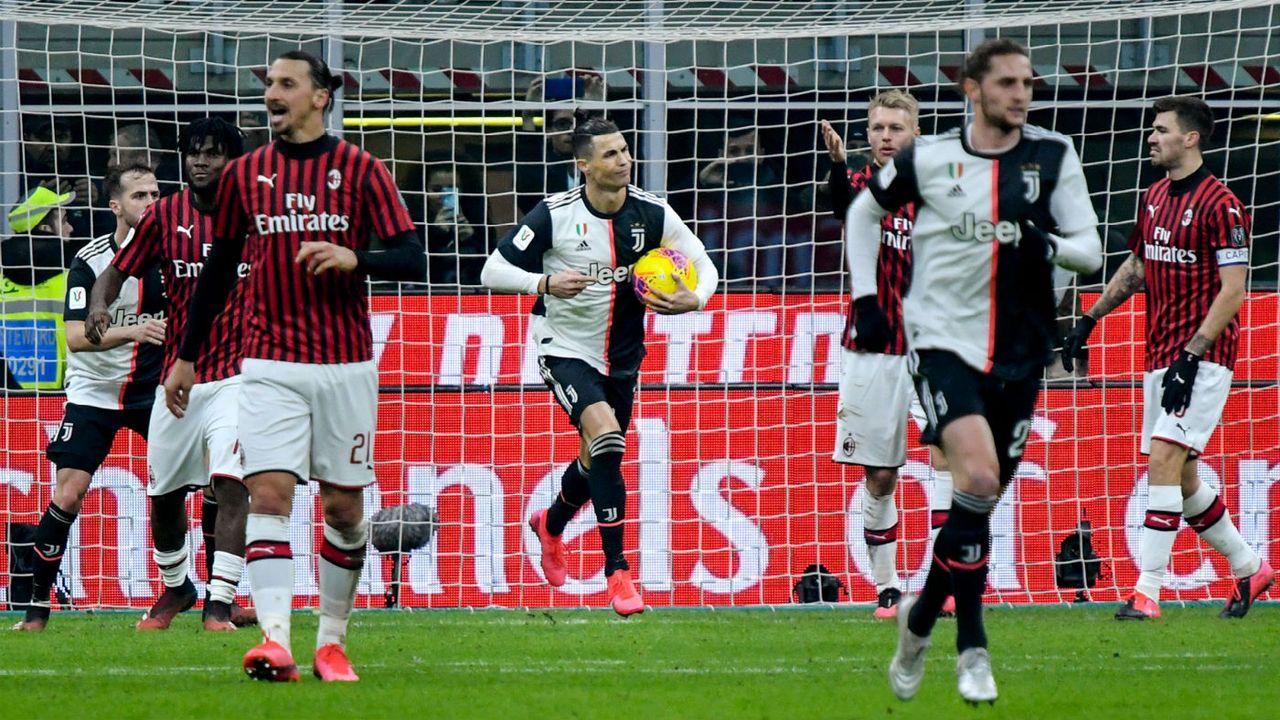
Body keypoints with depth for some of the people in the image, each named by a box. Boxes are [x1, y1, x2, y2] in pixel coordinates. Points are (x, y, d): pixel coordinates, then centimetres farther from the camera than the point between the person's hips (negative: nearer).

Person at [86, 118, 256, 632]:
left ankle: (219, 602, -19)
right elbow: (119, 269, 5)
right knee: (165, 493, 11)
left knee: (231, 484, -19)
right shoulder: (165, 216, 1)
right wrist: (99, 305, -16)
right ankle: (176, 588, 35)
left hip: (237, 374, -3)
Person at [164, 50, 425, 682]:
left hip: (345, 366, -1)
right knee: (268, 494, -14)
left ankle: (332, 642, 19)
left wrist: (354, 258, -23)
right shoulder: (244, 174, 8)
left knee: (343, 507, 5)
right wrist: (186, 357, 18)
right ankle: (274, 640, -24)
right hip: (270, 366, 1)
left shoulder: (361, 170, 1)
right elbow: (219, 269, 17)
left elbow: (412, 259, -3)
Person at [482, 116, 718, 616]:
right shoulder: (555, 215, -16)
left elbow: (703, 266, 1)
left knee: (597, 460, 18)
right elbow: (493, 271, -12)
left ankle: (551, 524, 53)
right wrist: (546, 283, -29)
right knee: (606, 437, -26)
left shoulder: (651, 213, -8)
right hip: (565, 349, -4)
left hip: (621, 357, 5)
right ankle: (617, 570, -21)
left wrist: (694, 299, -21)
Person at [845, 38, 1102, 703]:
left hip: (1018, 354, 3)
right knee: (978, 478, -23)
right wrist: (865, 298, 9)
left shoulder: (1053, 157, 2)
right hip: (942, 342, -3)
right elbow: (863, 213, 17)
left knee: (981, 499, 10)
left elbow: (1090, 249, 0)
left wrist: (1049, 247, -22)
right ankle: (971, 646, -16)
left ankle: (920, 618, 34)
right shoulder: (928, 159, 0)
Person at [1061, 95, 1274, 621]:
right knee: (1182, 478, 11)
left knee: (1163, 461, -17)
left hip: (1202, 359, -9)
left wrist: (1191, 356, -21)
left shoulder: (1219, 205, -13)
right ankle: (1249, 569, 27)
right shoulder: (1155, 197, 12)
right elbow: (1136, 267, 26)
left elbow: (1233, 290, -16)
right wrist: (1089, 320, 21)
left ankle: (1147, 591, -18)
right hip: (1161, 355, 9)